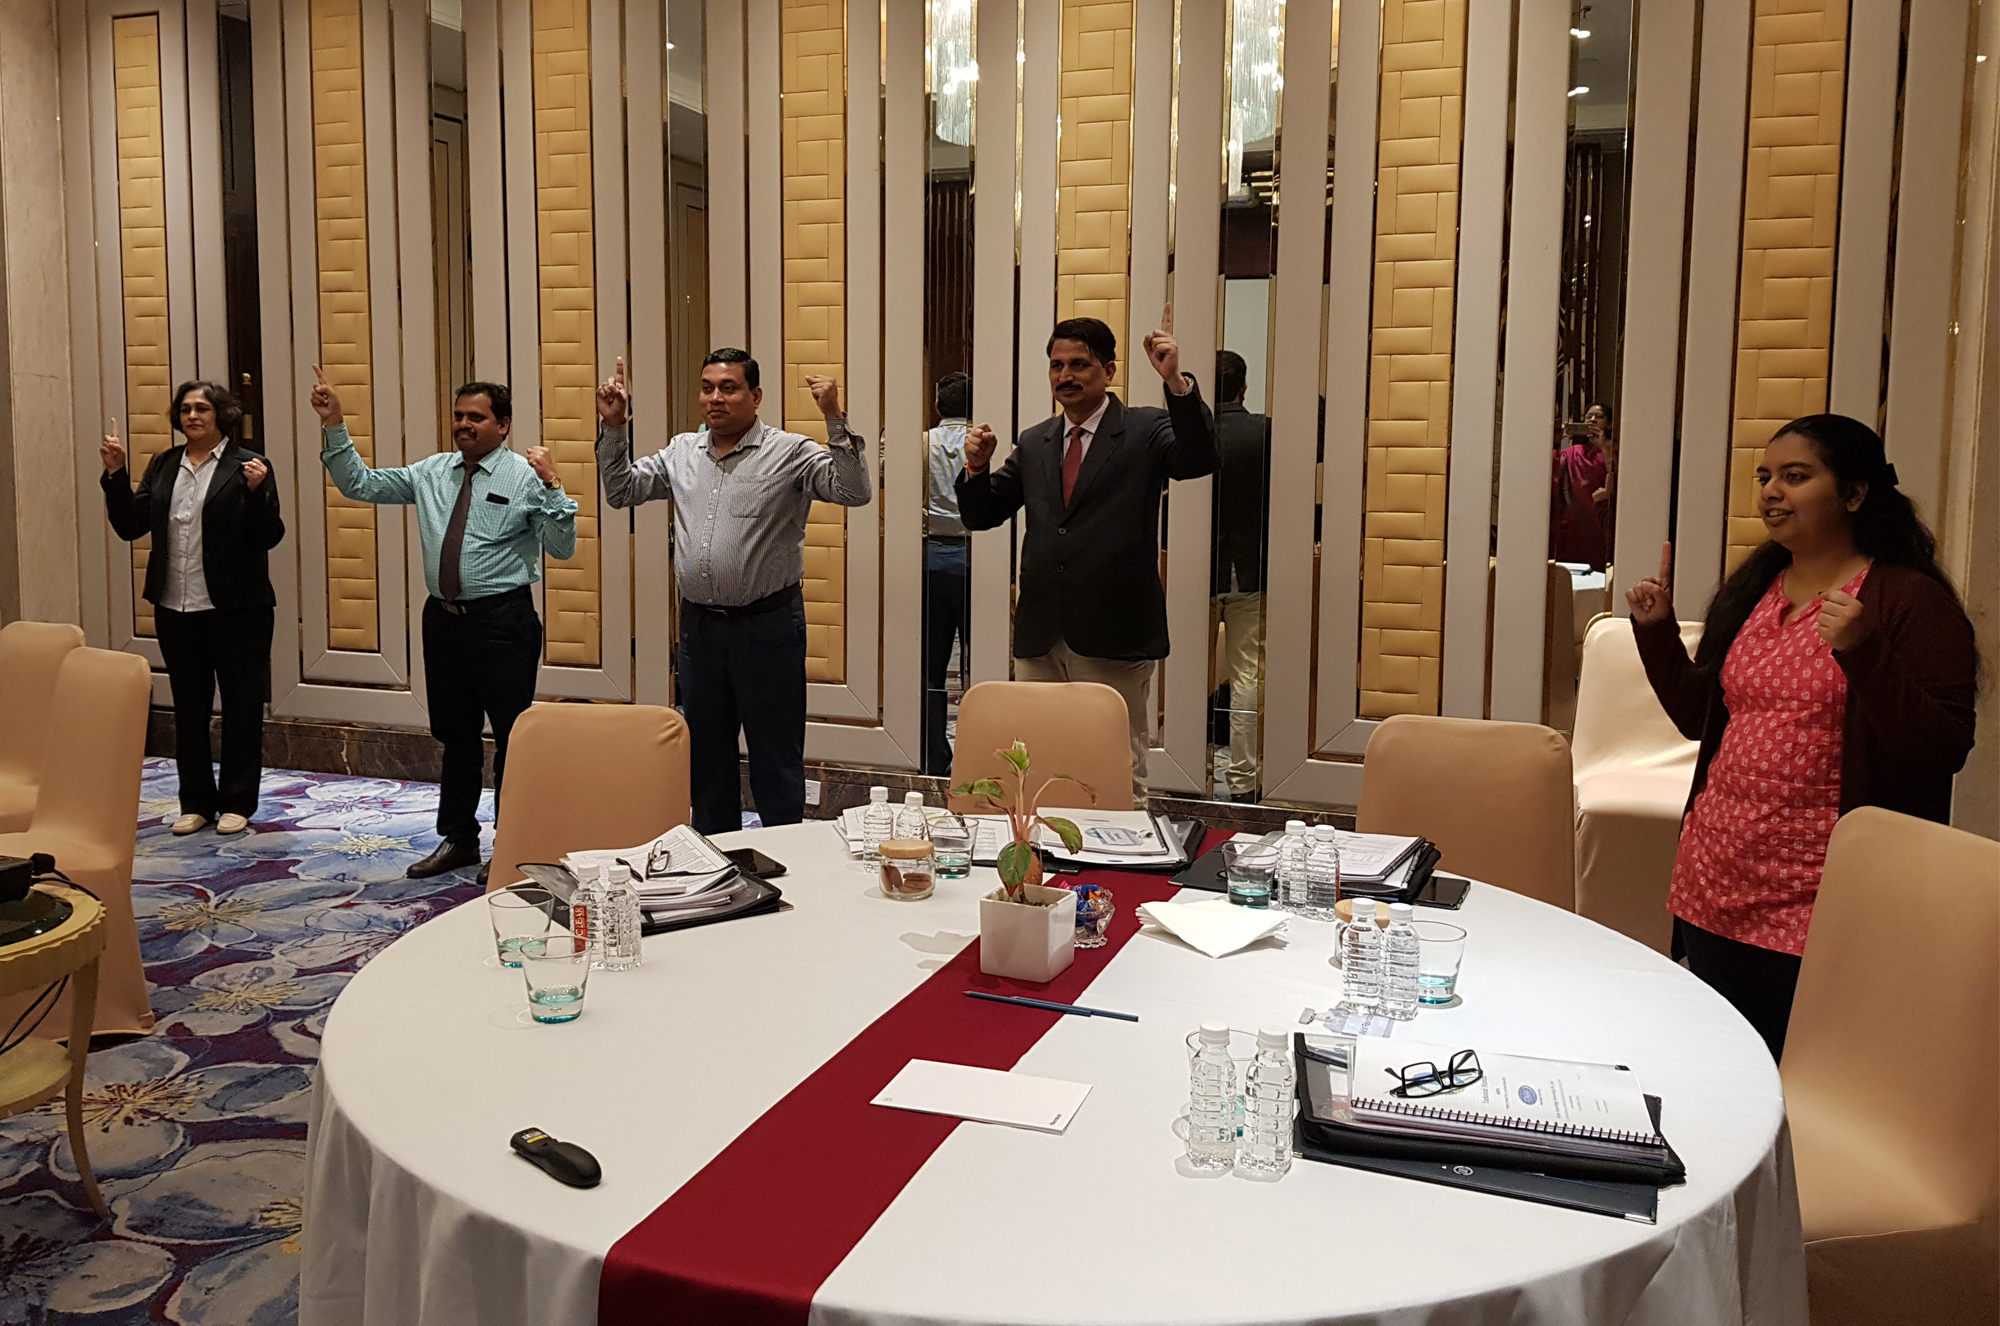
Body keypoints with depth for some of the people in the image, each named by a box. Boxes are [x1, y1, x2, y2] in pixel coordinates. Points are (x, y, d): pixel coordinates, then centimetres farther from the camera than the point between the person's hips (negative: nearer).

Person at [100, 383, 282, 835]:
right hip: (176, 609, 5)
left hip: (236, 610, -5)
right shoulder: (163, 465, 10)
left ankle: (237, 802, 15)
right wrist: (116, 475, -4)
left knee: (241, 706, 5)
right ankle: (197, 802, 23)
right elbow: (130, 525, 6)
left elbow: (269, 537, -11)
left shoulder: (248, 466, -5)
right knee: (189, 708, 13)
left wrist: (256, 490, -25)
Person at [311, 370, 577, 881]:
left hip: (502, 621, -6)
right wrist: (334, 428, 5)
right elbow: (361, 484, 14)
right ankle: (459, 839, 30)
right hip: (444, 617, 6)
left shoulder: (525, 476, -5)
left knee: (511, 736, 1)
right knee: (455, 734, 16)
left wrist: (552, 488, -22)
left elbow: (562, 549, -11)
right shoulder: (431, 472, 11)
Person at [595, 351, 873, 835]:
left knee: (777, 760, 3)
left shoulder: (789, 452, -6)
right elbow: (622, 490, 18)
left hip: (768, 626, -5)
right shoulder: (681, 452, 10)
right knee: (706, 756, 16)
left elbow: (854, 491, -17)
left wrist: (835, 421, -25)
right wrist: (613, 427, 8)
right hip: (699, 625, 6)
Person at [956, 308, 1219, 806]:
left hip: (1114, 640, -5)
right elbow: (981, 515, 15)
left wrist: (1175, 381, -31)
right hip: (1039, 639, 5)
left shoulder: (1146, 431, 0)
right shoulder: (1034, 443, 15)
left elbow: (1200, 460, -19)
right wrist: (977, 467, -5)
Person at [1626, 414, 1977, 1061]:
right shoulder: (1752, 588, 12)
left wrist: (1862, 652, -28)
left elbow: (1944, 751, -17)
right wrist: (1655, 629, 9)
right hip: (1713, 886, 7)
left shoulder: (1912, 600, -8)